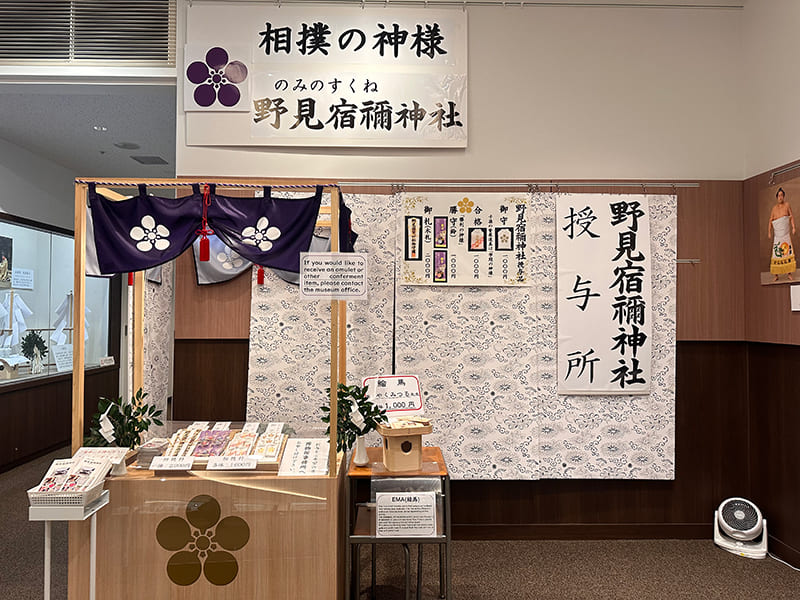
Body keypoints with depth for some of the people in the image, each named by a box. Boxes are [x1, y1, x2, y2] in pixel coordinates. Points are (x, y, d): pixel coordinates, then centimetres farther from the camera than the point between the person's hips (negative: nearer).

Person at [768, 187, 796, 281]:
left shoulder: (787, 205, 6)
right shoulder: (774, 208, 9)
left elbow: (791, 217, 5)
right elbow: (770, 220, 7)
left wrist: (793, 227, -7)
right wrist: (769, 231, -4)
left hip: (786, 232, 0)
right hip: (777, 233, 0)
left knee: (788, 250, -5)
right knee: (776, 252, -4)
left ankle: (789, 273, -1)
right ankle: (776, 275, -1)